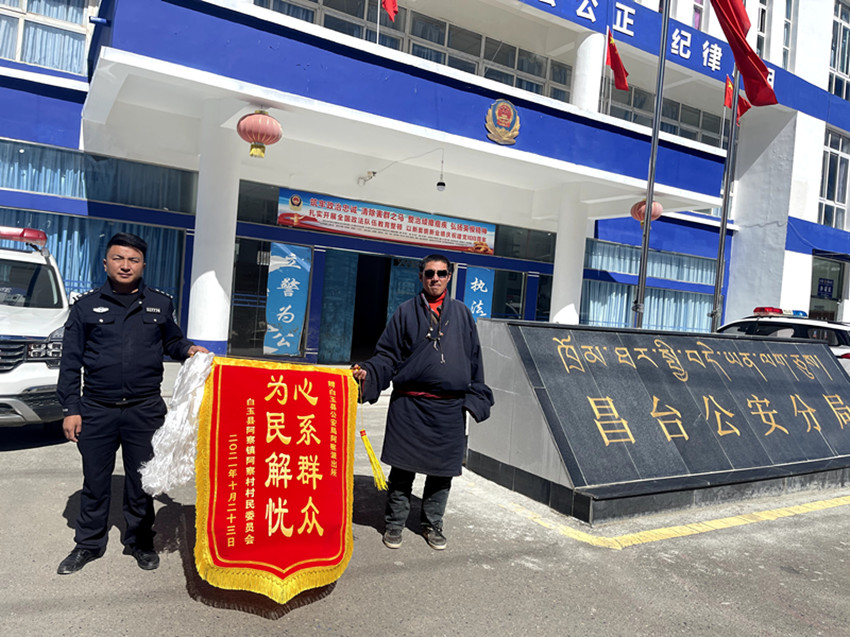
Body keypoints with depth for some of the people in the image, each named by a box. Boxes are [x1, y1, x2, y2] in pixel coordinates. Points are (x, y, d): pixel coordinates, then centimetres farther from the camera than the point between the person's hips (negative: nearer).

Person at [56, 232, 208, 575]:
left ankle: (140, 541, 28)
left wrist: (188, 349, -4)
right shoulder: (86, 306, 3)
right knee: (95, 482, 12)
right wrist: (70, 409, -1)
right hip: (96, 410, 0)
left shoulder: (160, 304, 6)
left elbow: (171, 341, 20)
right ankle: (89, 544, 30)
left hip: (145, 410, 0)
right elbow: (70, 362, 4)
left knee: (141, 481, 11)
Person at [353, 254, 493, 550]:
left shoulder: (461, 313, 10)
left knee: (442, 469, 11)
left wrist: (476, 397, 10)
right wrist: (368, 372, -16)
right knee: (402, 467, 5)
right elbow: (387, 354, 2)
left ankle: (432, 523, 29)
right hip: (409, 405, -2)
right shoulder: (406, 311, 4)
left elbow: (474, 357, 13)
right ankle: (394, 523, 23)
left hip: (449, 409, 2)